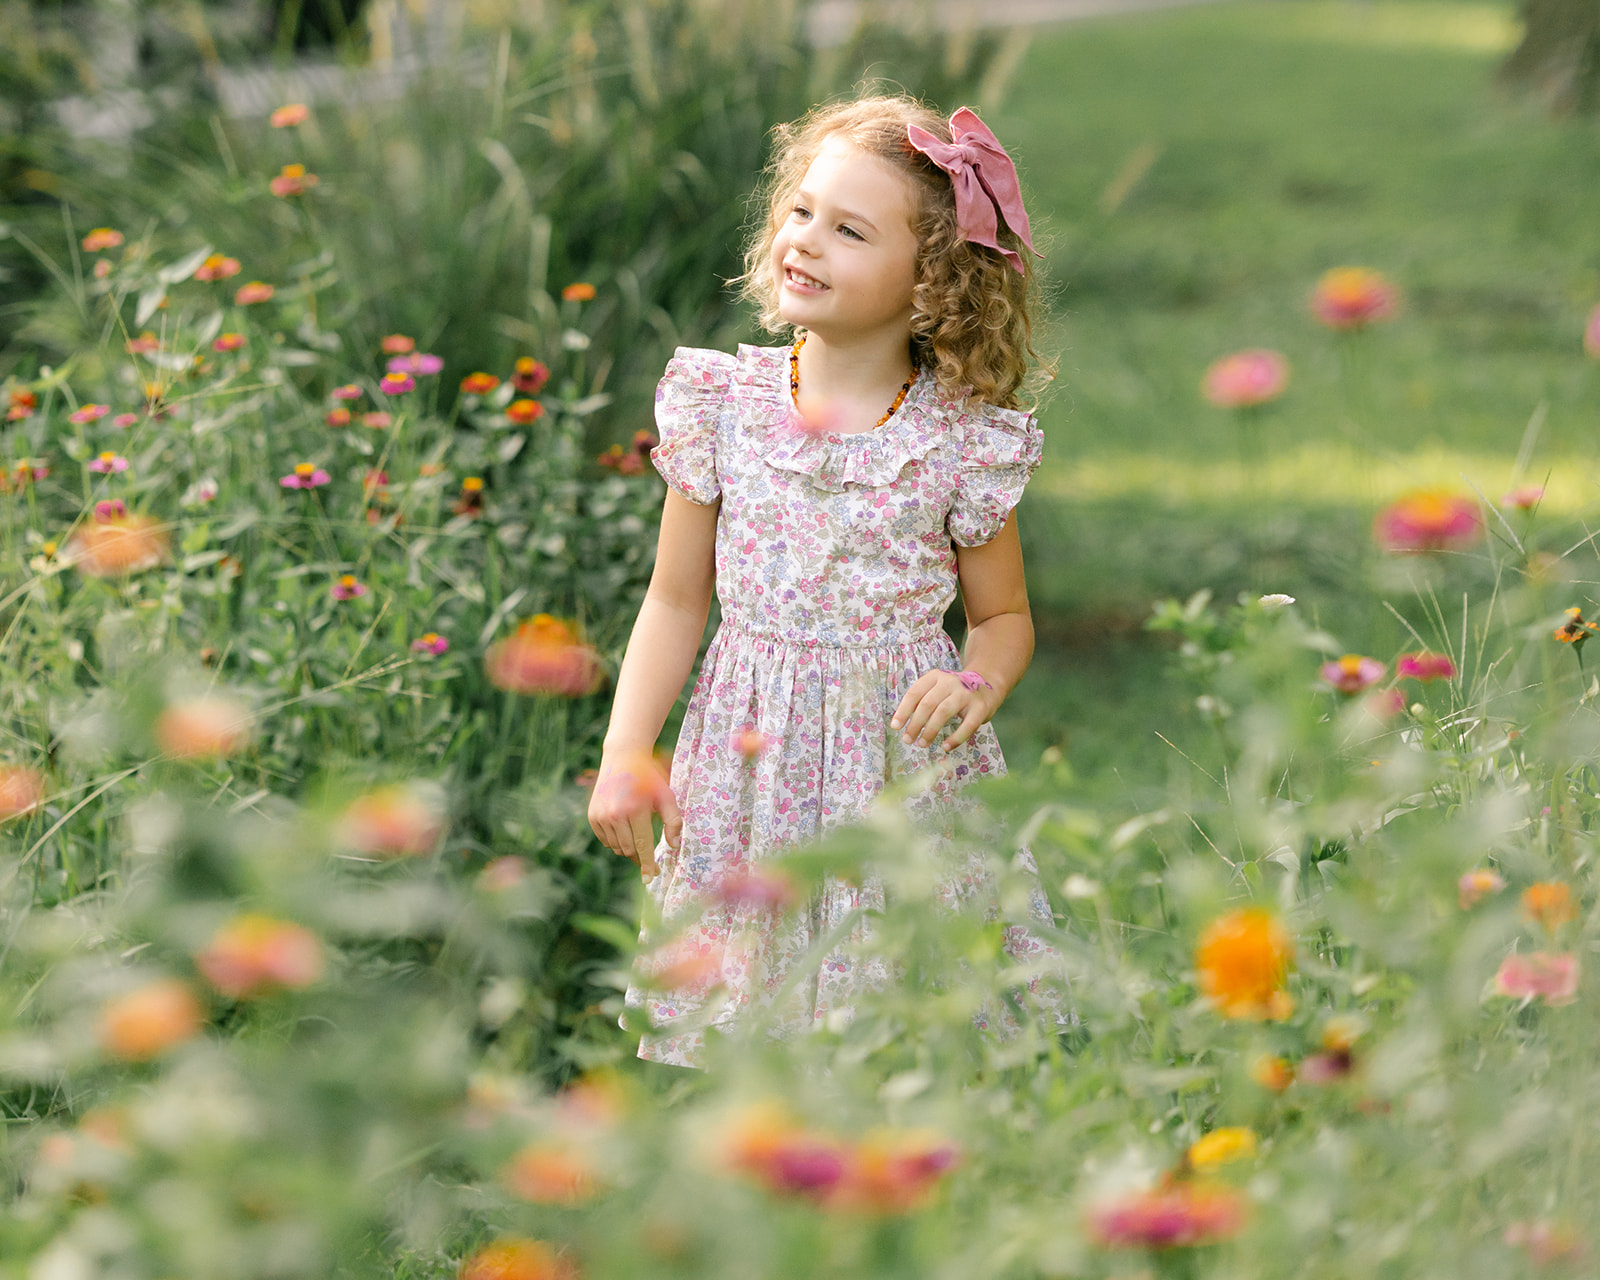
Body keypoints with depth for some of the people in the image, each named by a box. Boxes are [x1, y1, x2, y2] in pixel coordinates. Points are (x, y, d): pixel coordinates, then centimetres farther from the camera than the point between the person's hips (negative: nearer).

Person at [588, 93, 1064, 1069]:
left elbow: (1004, 613, 8)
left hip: (904, 766, -1)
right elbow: (677, 599, 8)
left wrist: (977, 685, -14)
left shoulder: (963, 439, -5)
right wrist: (624, 754, 0)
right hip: (752, 761, 2)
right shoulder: (725, 406, 0)